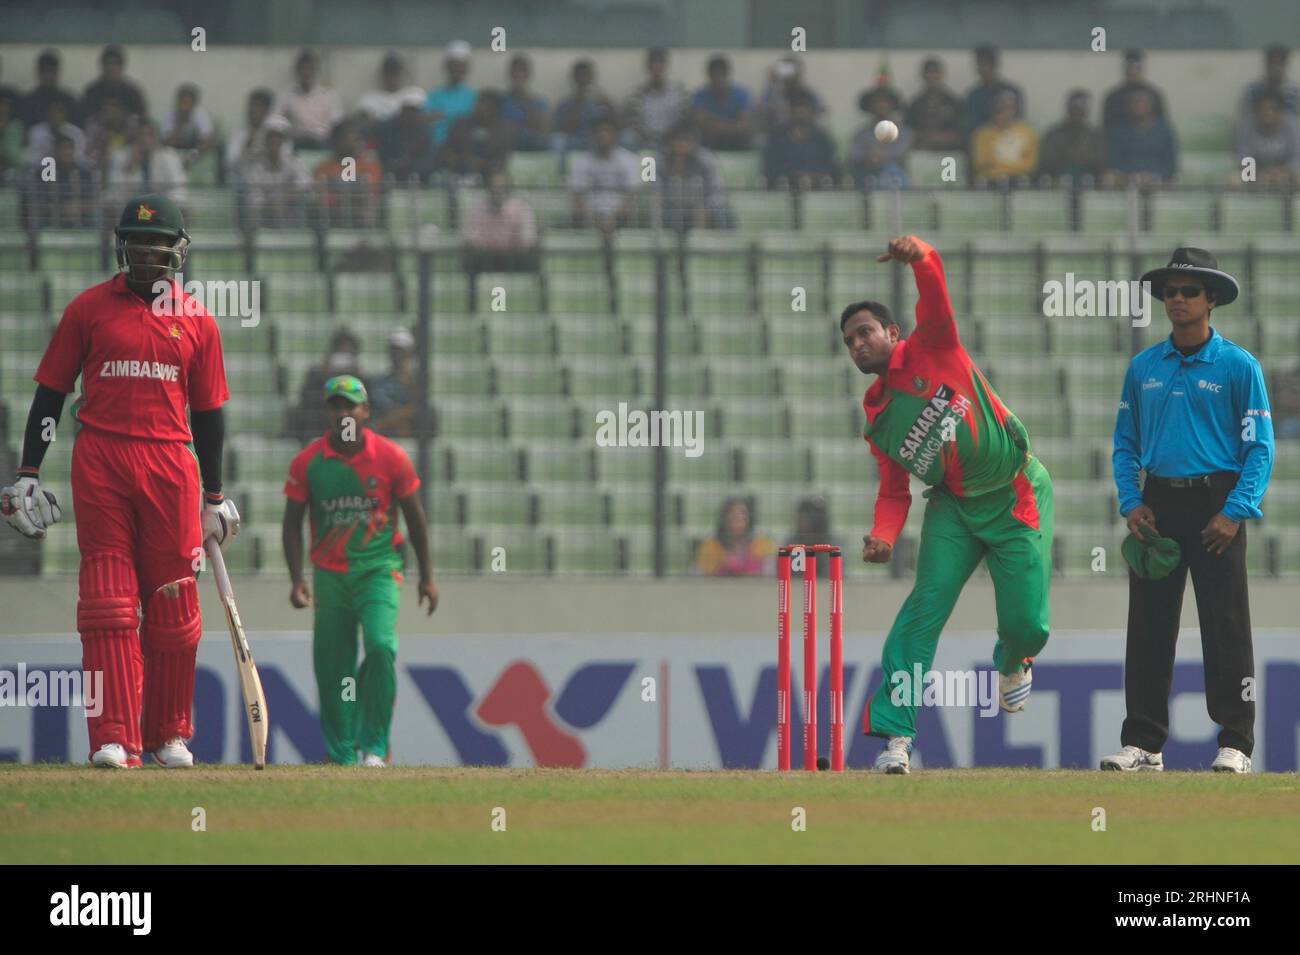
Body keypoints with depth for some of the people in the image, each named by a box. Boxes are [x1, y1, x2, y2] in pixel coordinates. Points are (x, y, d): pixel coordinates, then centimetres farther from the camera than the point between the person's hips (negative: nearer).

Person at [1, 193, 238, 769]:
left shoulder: (197, 321, 10)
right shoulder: (90, 308, 6)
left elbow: (209, 412, 14)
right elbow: (51, 391, 7)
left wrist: (214, 497, 13)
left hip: (171, 466, 2)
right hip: (100, 465, -2)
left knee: (173, 606, 3)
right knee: (107, 602, -7)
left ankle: (169, 735, 16)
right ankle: (114, 738, -11)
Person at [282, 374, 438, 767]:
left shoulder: (390, 457, -3)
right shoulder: (307, 462, -2)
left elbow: (414, 515, 6)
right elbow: (292, 523, 4)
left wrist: (427, 575, 7)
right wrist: (297, 579, -6)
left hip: (378, 569, -2)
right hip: (330, 573, 2)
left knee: (380, 646, -22)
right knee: (331, 664, 0)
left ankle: (375, 746, -13)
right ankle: (342, 753, 15)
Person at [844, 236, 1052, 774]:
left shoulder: (930, 349, -3)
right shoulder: (877, 418, 8)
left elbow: (935, 296, -22)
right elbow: (895, 493, 9)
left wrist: (920, 257, -45)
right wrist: (884, 536, -13)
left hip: (1017, 497, -3)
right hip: (954, 507, 3)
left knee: (1025, 624, -7)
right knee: (926, 603, -19)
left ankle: (1014, 662, 33)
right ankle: (894, 734, -25)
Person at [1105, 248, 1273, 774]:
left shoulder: (1238, 366, -1)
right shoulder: (1143, 367, 11)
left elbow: (1260, 447, -4)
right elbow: (1125, 443, 15)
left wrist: (1235, 512, -14)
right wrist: (1131, 503, 0)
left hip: (1217, 503, -4)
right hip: (1158, 504, 4)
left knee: (1226, 628, -5)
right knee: (1148, 628, 3)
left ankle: (1235, 744, -2)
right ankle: (1142, 743, 7)